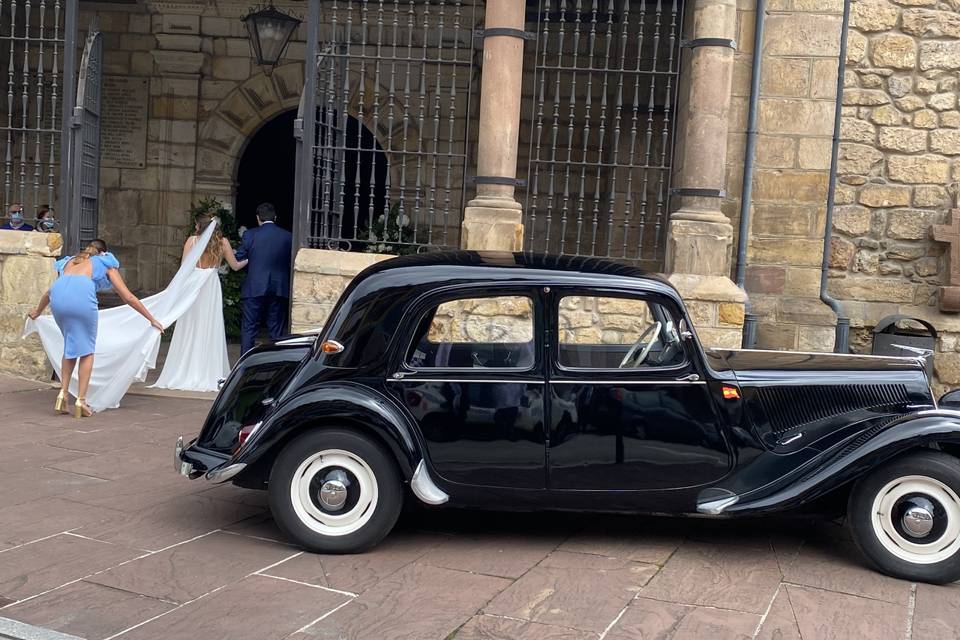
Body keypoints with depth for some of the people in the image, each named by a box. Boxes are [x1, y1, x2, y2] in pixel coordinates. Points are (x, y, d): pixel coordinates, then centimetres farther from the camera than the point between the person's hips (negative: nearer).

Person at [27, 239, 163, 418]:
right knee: (86, 350, 11)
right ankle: (81, 401, 7)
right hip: (82, 295, -4)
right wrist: (152, 320, 29)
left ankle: (63, 394, 15)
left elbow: (50, 292, 50)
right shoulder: (106, 264, 27)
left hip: (59, 296, 4)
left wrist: (37, 312, 68)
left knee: (69, 345, 23)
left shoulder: (70, 261, 38)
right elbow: (128, 297, 23)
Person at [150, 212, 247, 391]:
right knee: (211, 329, 5)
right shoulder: (222, 242, 2)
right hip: (212, 287, 1)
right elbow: (235, 266, 8)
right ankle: (210, 375, 6)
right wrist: (249, 259, 27)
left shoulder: (192, 240, -2)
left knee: (190, 330, 6)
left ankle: (186, 374, 9)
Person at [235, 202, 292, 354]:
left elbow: (238, 260, 2)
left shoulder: (250, 235, -4)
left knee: (249, 328, 4)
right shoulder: (287, 236, 1)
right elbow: (292, 263, 5)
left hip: (254, 288, -2)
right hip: (280, 289, 2)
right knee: (276, 330, 9)